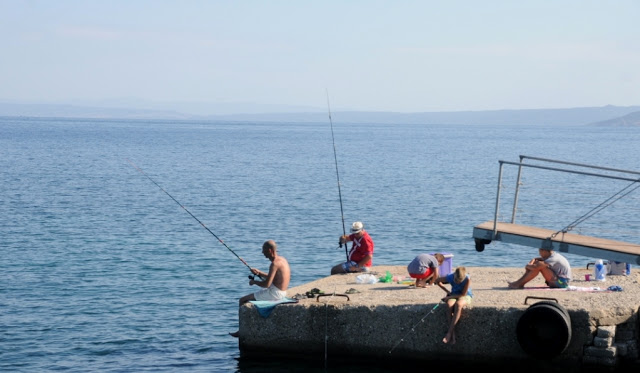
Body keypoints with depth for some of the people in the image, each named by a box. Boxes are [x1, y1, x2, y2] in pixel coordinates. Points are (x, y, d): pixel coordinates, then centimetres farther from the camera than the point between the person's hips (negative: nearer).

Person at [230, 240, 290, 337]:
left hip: (274, 293, -10)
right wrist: (260, 273, 14)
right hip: (281, 292, 10)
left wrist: (254, 282, -7)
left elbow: (267, 284, -25)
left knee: (242, 300, -1)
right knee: (250, 297, 27)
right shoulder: (282, 259, 10)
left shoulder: (275, 264, -21)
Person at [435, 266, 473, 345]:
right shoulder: (450, 277, -16)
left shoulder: (467, 279, -25)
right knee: (449, 305, -34)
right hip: (454, 295, 3)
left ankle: (449, 333, -35)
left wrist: (449, 297, -21)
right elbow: (437, 281, 4)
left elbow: (463, 294, -19)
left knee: (458, 304, -38)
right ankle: (453, 333, -33)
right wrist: (447, 291, 1)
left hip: (466, 296, -3)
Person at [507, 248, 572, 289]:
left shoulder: (553, 258, -23)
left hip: (562, 282, -10)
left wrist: (527, 266, -11)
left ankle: (520, 284, -16)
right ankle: (519, 281, -2)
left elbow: (535, 267, -31)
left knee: (540, 265, -23)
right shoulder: (552, 255, 8)